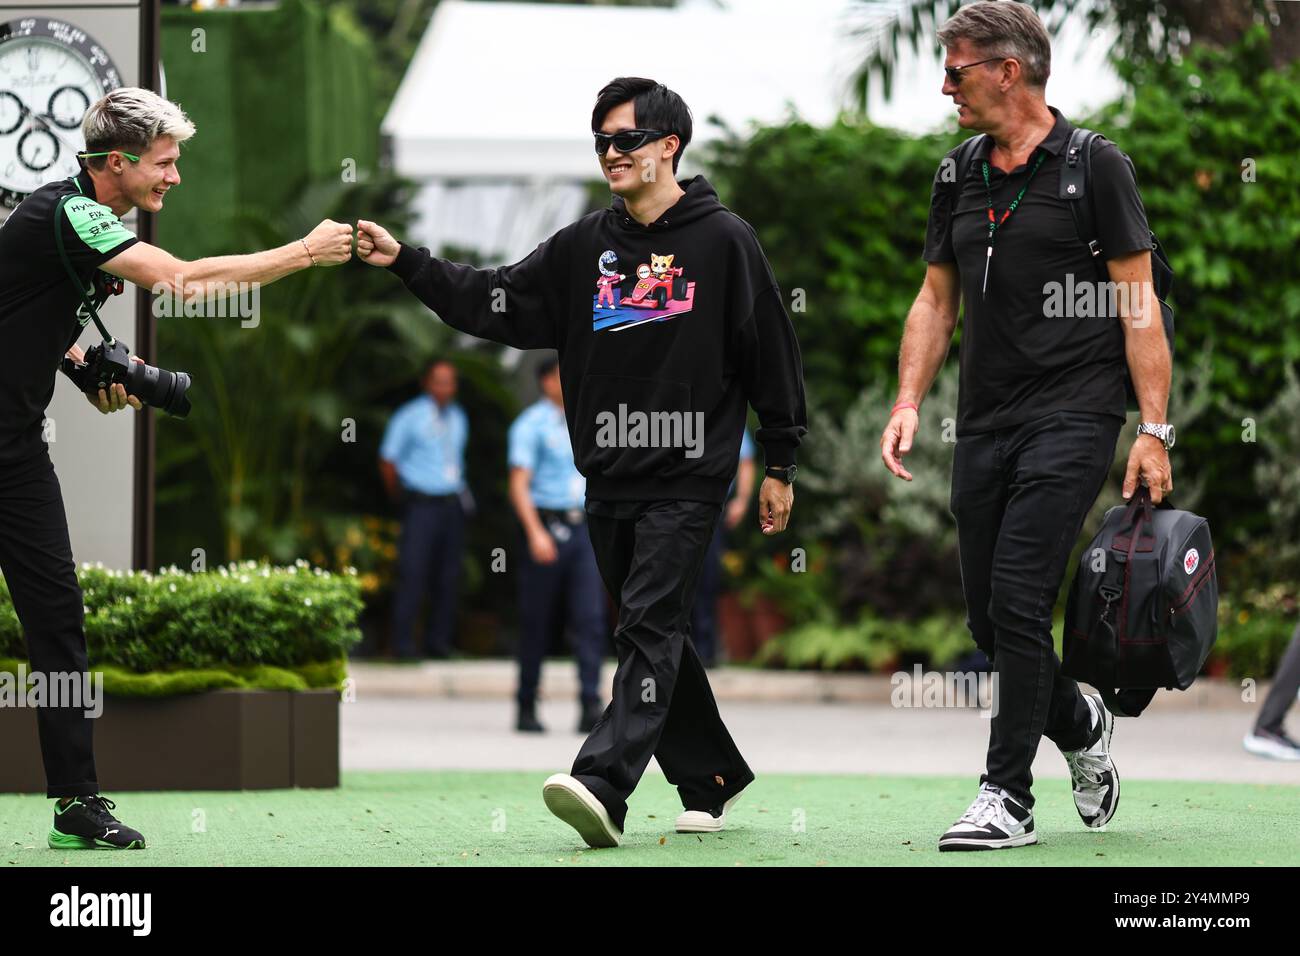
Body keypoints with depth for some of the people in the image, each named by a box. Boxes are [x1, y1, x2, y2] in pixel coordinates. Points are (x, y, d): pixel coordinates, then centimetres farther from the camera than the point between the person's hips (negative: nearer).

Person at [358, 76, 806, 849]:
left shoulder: (723, 240, -3)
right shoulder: (585, 247, 10)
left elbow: (773, 356, 0)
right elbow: (493, 304, 7)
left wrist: (781, 466, 0)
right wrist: (405, 262, -5)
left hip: (687, 477, -6)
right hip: (609, 480, 6)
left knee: (650, 629, -14)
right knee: (650, 636, 12)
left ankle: (602, 786, -27)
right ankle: (712, 779, 26)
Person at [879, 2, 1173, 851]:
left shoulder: (1094, 168, -5)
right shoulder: (958, 180, 13)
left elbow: (1138, 303, -6)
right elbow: (936, 301, 18)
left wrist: (1154, 429, -12)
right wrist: (909, 403, 5)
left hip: (1072, 415, -6)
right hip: (984, 424, 6)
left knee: (1017, 601, -15)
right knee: (990, 619, 7)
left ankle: (1008, 797, -8)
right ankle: (1083, 726, 33)